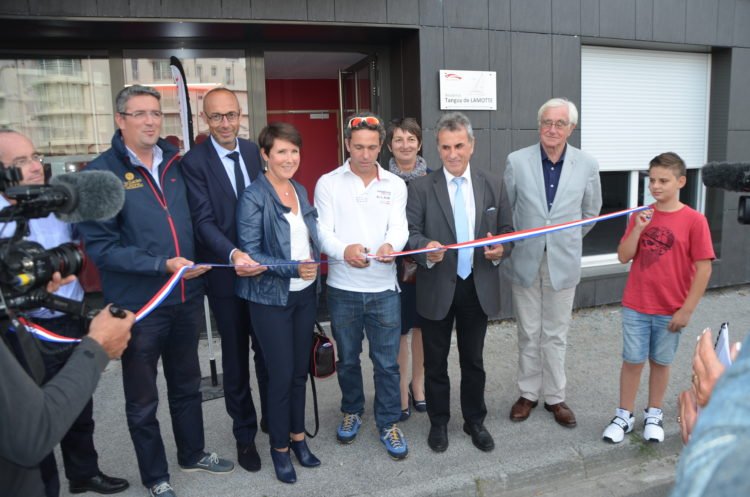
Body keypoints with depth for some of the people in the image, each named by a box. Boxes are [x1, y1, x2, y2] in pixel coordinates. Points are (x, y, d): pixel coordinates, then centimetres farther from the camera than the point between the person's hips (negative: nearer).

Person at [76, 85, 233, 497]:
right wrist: (161, 265, -24)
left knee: (187, 385, 22)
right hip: (137, 304, -5)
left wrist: (195, 263, 2)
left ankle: (193, 454, 43)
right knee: (142, 399, 14)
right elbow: (100, 245, -17)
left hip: (185, 297, 5)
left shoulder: (175, 164, 5)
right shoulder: (101, 172, -12)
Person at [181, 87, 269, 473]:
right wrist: (234, 254, -33)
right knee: (236, 359, 12)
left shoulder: (255, 152, 4)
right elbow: (204, 220, -17)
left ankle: (273, 418, 38)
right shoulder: (194, 161, -9)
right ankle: (245, 435, 31)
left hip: (264, 268, 3)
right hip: (226, 274, -3)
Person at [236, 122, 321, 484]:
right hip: (271, 297, -6)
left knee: (300, 370, 15)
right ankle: (279, 447, 24)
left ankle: (298, 436, 33)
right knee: (281, 374, 4)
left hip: (305, 294, 6)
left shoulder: (300, 191, 7)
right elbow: (250, 253, -17)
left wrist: (314, 267, 3)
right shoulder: (254, 196, -13)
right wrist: (293, 269, -27)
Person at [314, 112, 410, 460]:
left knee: (387, 362, 6)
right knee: (347, 358, 17)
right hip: (343, 287, 0)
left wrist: (390, 245, -30)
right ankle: (352, 411, 39)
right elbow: (323, 231, -7)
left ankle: (388, 423, 25)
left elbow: (399, 227, -6)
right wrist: (344, 250, -29)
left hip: (383, 287, 0)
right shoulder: (328, 183, 0)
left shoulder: (395, 185, 4)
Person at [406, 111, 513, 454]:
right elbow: (410, 232, -8)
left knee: (473, 361, 16)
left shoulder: (493, 185, 3)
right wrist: (426, 247, -29)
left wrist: (501, 249, -14)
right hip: (437, 289, -1)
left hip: (479, 287, 2)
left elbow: (506, 230, 8)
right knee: (435, 362, 13)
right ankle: (438, 423, 33)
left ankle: (475, 422, 36)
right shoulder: (420, 187, -5)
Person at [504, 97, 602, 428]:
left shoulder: (587, 165, -3)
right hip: (525, 261, 0)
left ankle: (555, 397, 27)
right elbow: (506, 208, 5)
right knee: (528, 334, 11)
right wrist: (516, 242, 8)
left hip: (563, 263, 0)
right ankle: (528, 393, 27)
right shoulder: (517, 161, -6)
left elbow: (591, 211, 12)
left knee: (555, 335, 11)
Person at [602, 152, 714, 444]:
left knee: (660, 362, 14)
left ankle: (653, 414, 33)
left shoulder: (694, 220, -9)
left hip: (671, 310, -2)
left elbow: (704, 268, -9)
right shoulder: (640, 216, 0)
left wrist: (686, 309, -11)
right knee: (632, 361, 8)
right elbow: (623, 257, -2)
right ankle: (624, 416, 22)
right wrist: (638, 229, -17)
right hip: (635, 306, 2)